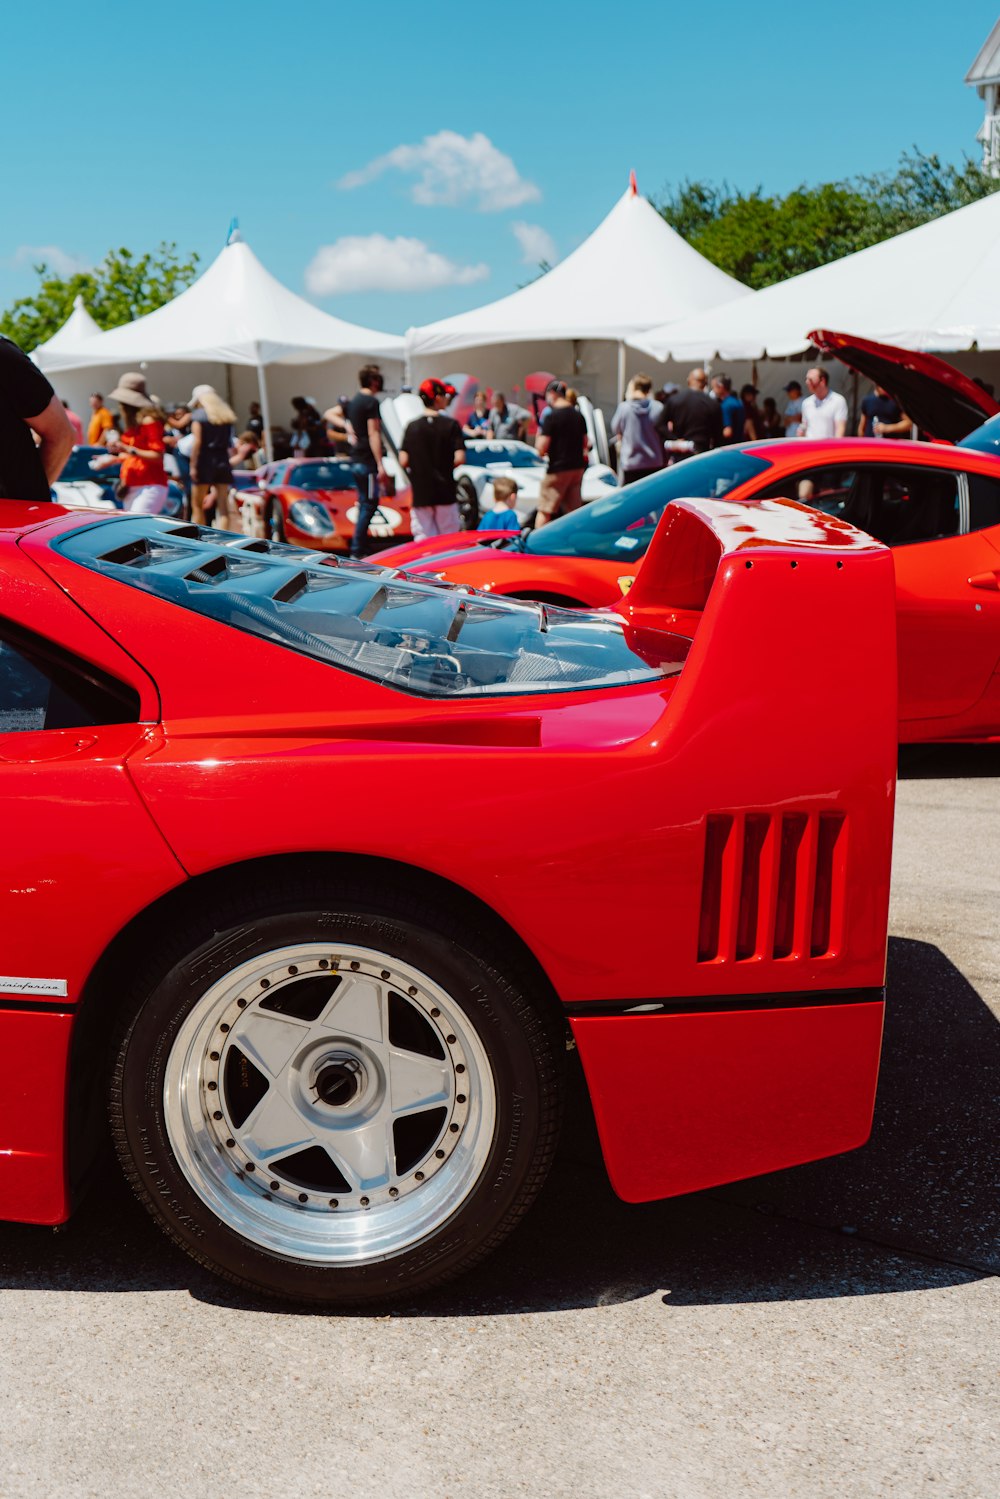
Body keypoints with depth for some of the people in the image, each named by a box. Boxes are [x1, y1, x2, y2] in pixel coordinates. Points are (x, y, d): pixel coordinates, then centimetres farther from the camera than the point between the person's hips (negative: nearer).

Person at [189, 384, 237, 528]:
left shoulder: (198, 415, -4)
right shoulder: (227, 415, 11)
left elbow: (197, 442, -12)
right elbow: (230, 443, 4)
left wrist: (193, 465, -11)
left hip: (205, 461, -5)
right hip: (223, 461, 5)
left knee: (197, 506, 4)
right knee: (223, 507, 3)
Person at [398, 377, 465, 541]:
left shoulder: (412, 426, 0)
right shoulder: (450, 425, -7)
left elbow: (404, 461, -5)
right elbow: (459, 459, -13)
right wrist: (446, 466, 8)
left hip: (420, 494, 2)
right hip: (445, 493, -2)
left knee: (422, 541, 4)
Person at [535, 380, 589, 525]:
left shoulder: (551, 416, -13)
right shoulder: (578, 415, 7)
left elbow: (541, 449, -15)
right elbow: (586, 443, 15)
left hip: (558, 469, -7)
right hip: (578, 467, 7)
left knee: (544, 511, -2)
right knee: (574, 510, 11)